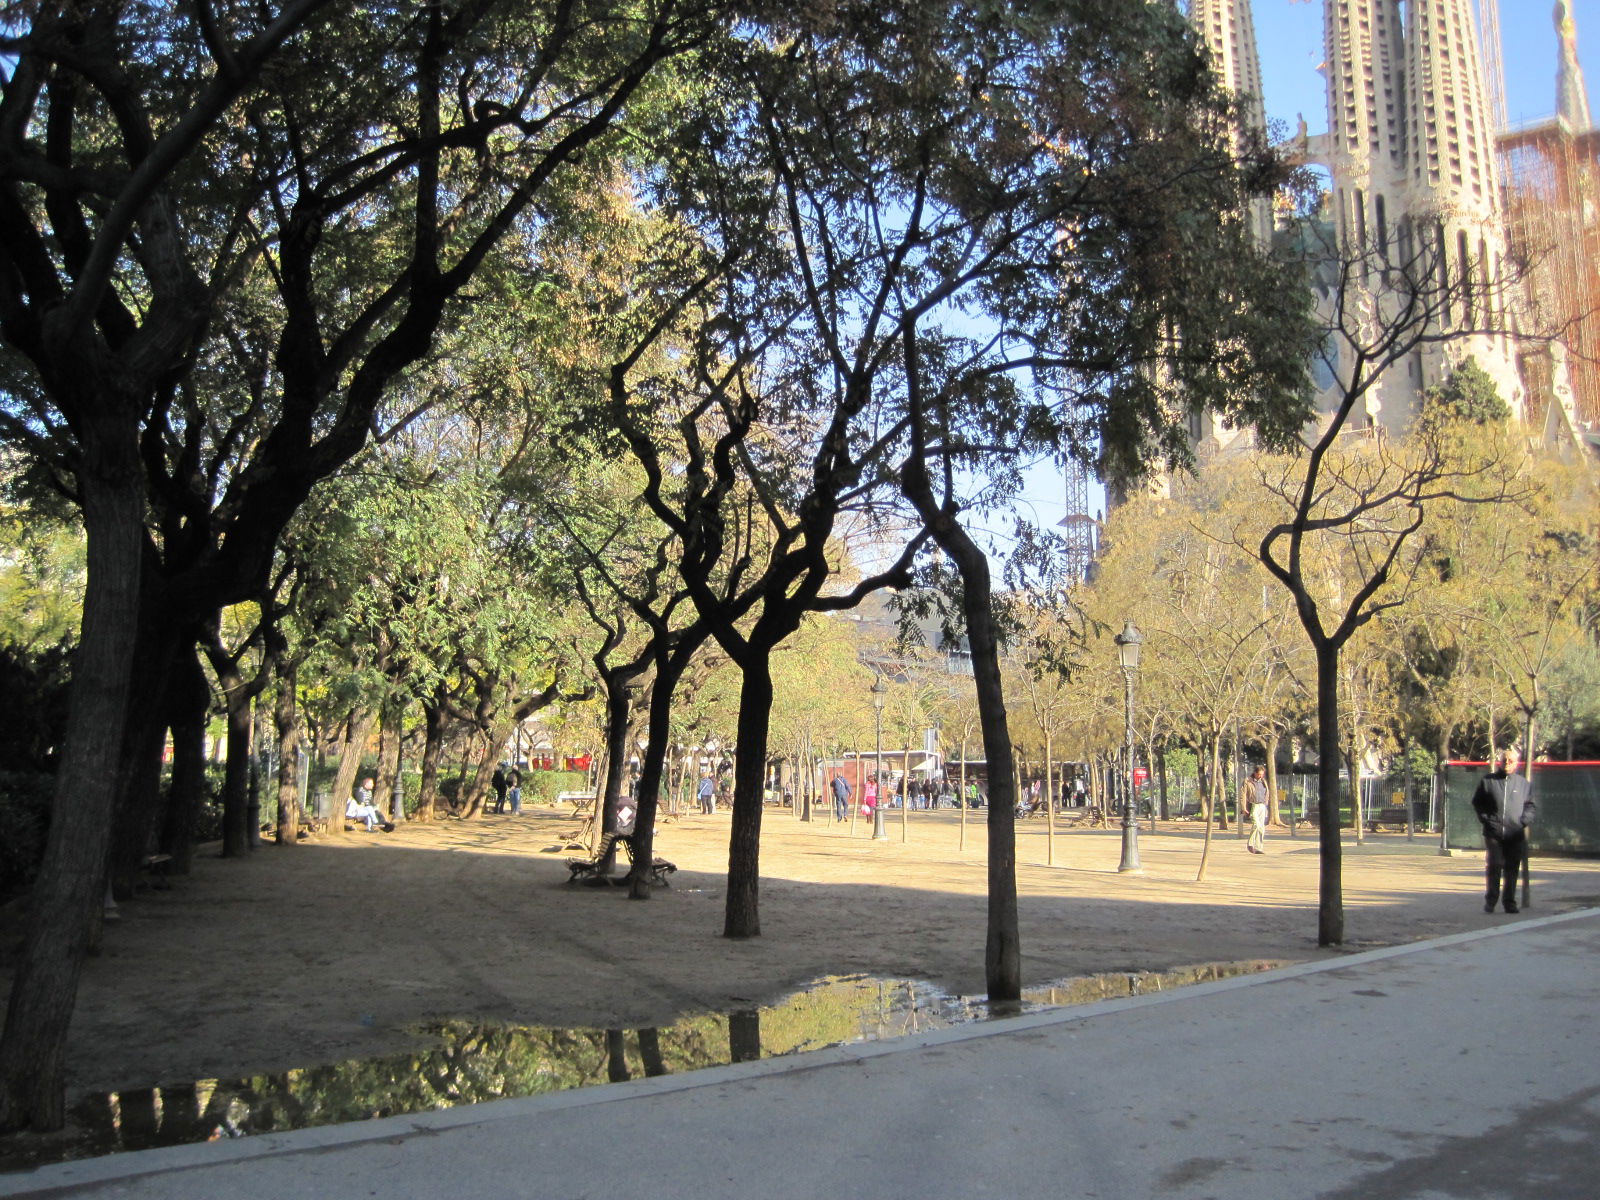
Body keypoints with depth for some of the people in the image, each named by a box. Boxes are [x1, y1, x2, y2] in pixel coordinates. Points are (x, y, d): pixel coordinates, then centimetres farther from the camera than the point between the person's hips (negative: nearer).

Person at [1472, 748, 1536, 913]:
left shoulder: (1523, 783, 9)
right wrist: (1484, 819, 0)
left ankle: (1509, 902, 14)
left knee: (1512, 869, 4)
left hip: (1515, 835, 2)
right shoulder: (1487, 781, 5)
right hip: (1493, 833, -1)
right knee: (1493, 867, -3)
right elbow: (1477, 802, 11)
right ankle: (1490, 901, 8)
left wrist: (1525, 819, 1)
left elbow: (1529, 805, 17)